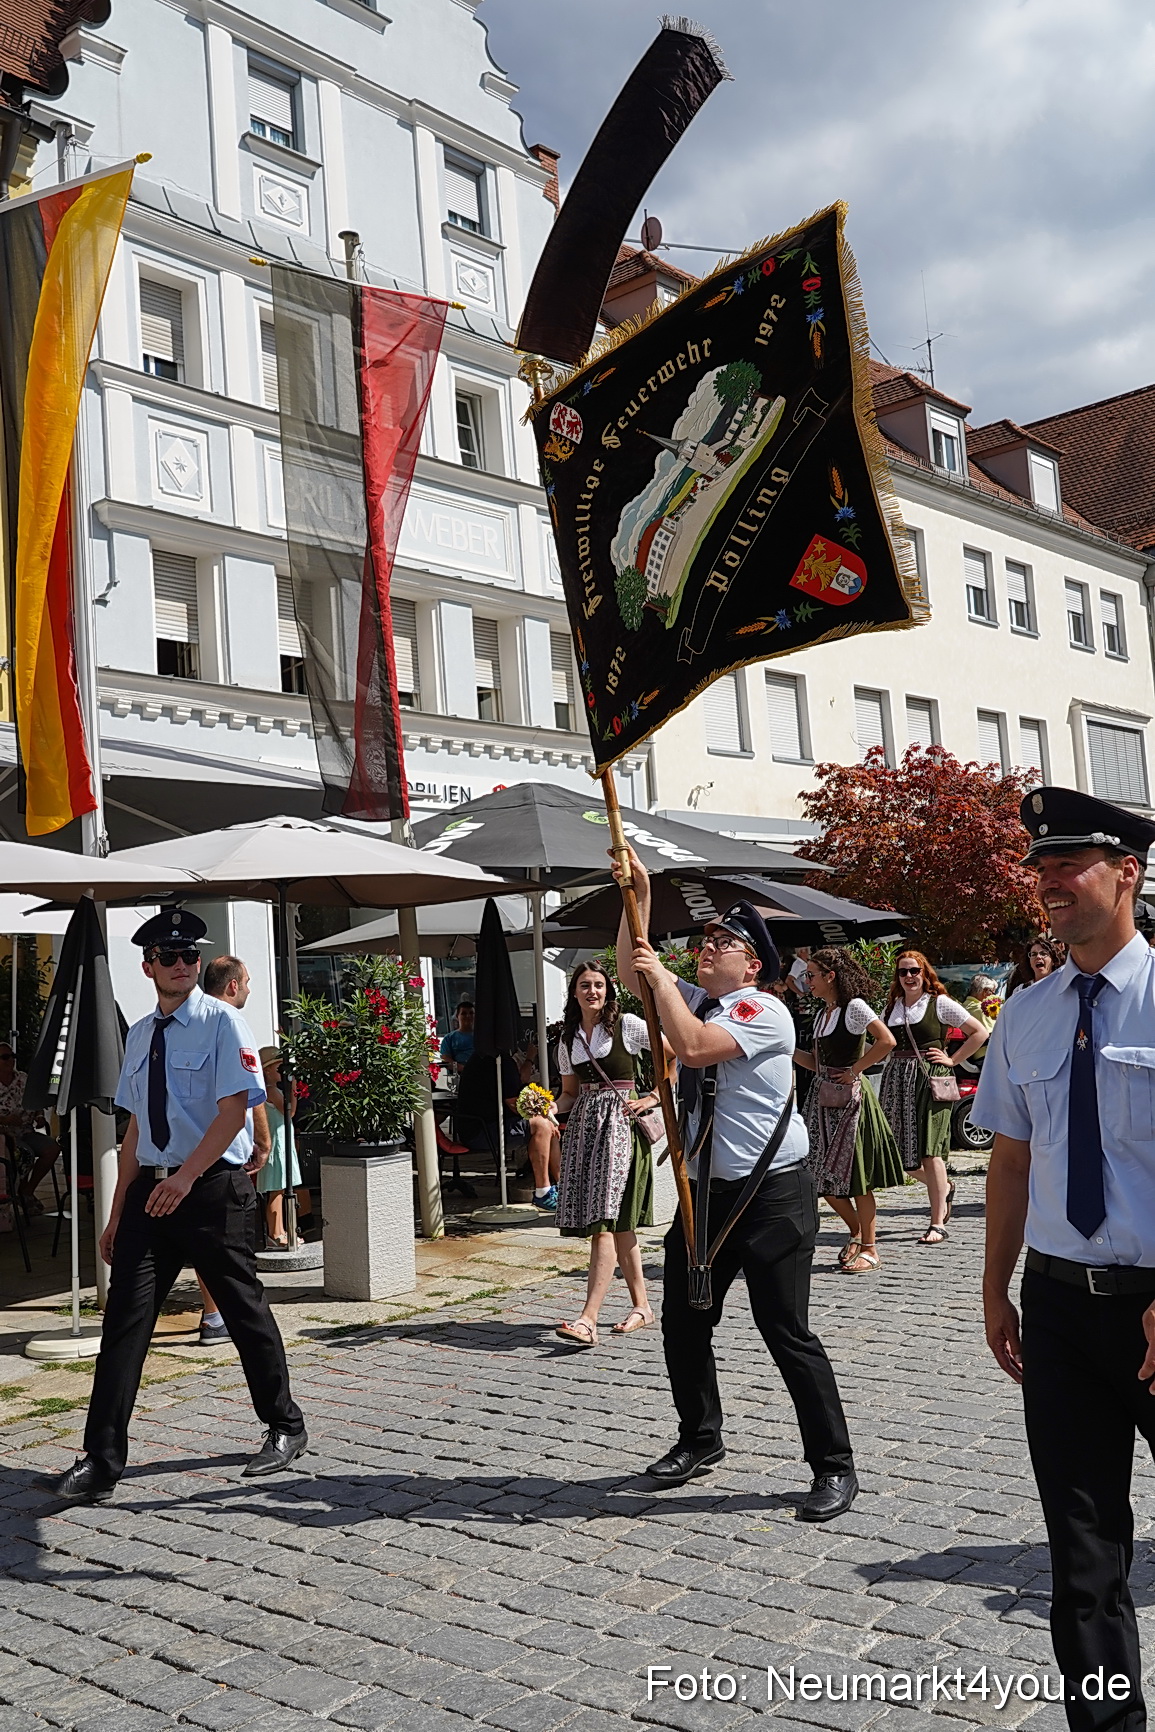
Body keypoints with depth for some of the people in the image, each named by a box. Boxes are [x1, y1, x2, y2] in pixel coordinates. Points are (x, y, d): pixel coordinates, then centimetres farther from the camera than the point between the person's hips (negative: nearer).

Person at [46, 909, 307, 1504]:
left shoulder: (221, 1022, -7)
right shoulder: (140, 1035, 11)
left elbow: (234, 1109, -16)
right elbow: (135, 1127, 15)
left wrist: (185, 1176, -26)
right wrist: (118, 1213, 14)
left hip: (215, 1188, -5)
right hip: (150, 1188, 5)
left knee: (245, 1310, 7)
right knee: (125, 1319, -1)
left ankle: (284, 1427, 27)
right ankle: (100, 1462, 5)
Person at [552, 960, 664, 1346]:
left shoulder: (627, 1025, -3)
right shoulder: (568, 1039, 13)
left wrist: (652, 1099, -6)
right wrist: (550, 1109, 0)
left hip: (619, 1120, -6)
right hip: (582, 1124, 6)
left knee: (605, 1218, -15)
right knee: (618, 1222, 9)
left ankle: (588, 1319, -21)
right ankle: (641, 1305, 21)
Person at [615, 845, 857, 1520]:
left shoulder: (763, 1010, -14)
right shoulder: (695, 999, 11)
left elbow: (693, 1045, -27)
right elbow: (630, 974, 14)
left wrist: (661, 977, -15)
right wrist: (639, 896, 5)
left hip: (773, 1194, -8)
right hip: (706, 1192, 8)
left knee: (787, 1331, -6)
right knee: (683, 1322, 15)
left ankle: (835, 1467, 7)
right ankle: (700, 1439, 34)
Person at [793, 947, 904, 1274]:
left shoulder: (854, 1007, -11)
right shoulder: (823, 1012, 14)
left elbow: (887, 1041, -24)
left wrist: (854, 1070, -19)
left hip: (850, 1097, -8)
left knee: (854, 1174, -2)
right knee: (823, 1175, 8)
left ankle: (869, 1249, 9)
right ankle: (856, 1232, 26)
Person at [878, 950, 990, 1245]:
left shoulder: (939, 1003, 0)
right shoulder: (892, 1006, 14)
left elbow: (980, 1032, 0)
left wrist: (953, 1060, -4)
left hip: (931, 1077, -5)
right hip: (897, 1078, 5)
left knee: (929, 1151, -10)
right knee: (900, 1149, 4)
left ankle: (938, 1224, -5)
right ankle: (944, 1187, 32)